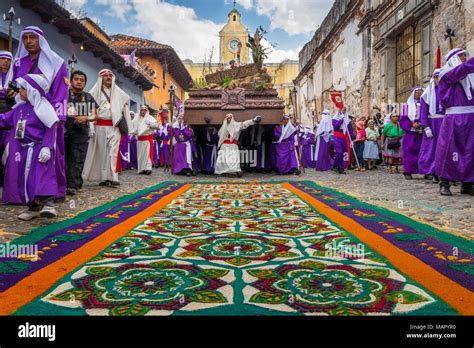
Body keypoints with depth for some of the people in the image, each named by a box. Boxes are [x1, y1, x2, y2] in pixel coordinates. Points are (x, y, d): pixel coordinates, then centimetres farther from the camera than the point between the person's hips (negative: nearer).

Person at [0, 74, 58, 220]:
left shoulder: (43, 108, -11)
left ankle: (48, 205, -15)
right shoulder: (20, 107, 12)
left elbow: (50, 129, -16)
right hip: (23, 149, 8)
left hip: (39, 149, -8)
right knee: (25, 179, 9)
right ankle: (33, 207, 17)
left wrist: (46, 147, -24)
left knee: (42, 177, -16)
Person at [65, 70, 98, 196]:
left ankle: (73, 185, -5)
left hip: (81, 133, 1)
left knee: (77, 160, -5)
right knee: (64, 159, 6)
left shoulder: (89, 98, 12)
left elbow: (95, 116, 12)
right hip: (64, 131, 0)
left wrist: (86, 118, -7)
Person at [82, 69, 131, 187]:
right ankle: (103, 177, 6)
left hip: (114, 126, 1)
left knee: (113, 151, -8)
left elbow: (125, 109, 11)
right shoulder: (95, 92, 6)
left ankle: (112, 177, -11)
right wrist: (90, 127, -12)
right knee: (101, 152, 1)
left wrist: (128, 127, 4)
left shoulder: (119, 93, 14)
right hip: (100, 126, -1)